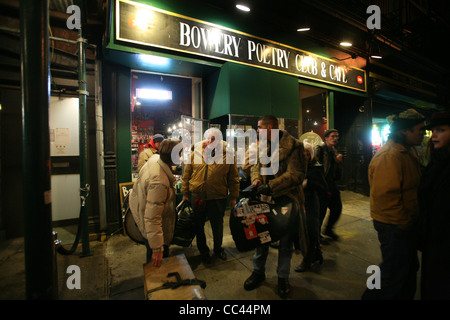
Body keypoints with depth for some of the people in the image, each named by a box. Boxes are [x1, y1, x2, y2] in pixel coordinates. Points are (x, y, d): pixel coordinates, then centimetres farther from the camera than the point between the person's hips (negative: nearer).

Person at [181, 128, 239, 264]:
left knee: (217, 225, 16)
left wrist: (233, 197, 0)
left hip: (218, 197, -1)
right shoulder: (196, 153, -1)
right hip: (197, 196, 2)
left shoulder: (227, 154, -5)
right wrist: (185, 193, 5)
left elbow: (233, 177, -1)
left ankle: (218, 248, 43)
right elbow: (187, 174, 5)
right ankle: (203, 250, 39)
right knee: (199, 225, 15)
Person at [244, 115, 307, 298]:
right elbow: (257, 164, 14)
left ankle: (283, 277, 35)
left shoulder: (293, 146, -15)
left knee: (285, 242, 12)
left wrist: (270, 187, -24)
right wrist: (256, 178, -7)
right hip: (266, 197, 5)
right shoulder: (262, 144, 6)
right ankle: (258, 272, 37)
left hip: (287, 199, -5)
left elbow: (295, 175, -20)